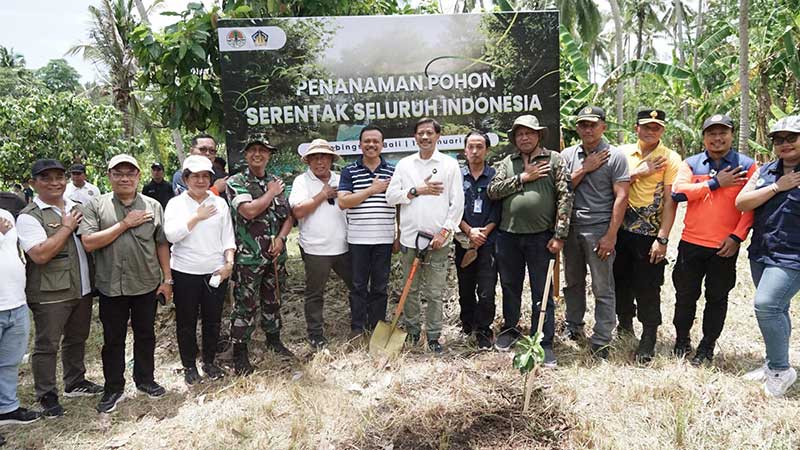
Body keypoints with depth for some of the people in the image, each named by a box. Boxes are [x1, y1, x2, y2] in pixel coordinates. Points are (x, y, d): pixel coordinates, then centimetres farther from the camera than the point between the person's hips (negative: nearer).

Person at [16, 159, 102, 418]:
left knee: (77, 339, 20)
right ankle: (46, 395, 18)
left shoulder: (77, 208, 10)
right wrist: (67, 227, -15)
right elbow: (40, 255, -22)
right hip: (50, 294, -6)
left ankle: (75, 382, 36)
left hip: (82, 288, 7)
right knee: (47, 346, 5)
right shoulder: (29, 216, -11)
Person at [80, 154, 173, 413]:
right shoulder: (96, 206, -3)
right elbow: (88, 243, -14)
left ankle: (145, 379, 32)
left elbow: (162, 244, 5)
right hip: (111, 286, -1)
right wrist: (125, 224, -16)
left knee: (145, 335, 14)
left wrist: (167, 279, 3)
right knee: (113, 340, 11)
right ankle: (113, 389, 26)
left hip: (147, 284, 2)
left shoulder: (153, 206, 3)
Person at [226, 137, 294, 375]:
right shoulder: (235, 182, -6)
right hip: (248, 257, -5)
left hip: (275, 255, 5)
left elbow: (288, 216, 12)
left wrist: (281, 237, -6)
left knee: (273, 300, 18)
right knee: (245, 305, 0)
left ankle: (274, 339, 34)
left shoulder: (276, 182, 11)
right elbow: (249, 211, -22)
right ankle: (239, 352, 12)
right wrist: (271, 193, -10)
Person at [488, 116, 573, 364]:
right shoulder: (507, 162, 11)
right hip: (508, 236, 3)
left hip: (541, 237, -3)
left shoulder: (554, 159, 1)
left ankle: (544, 343, 15)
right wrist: (523, 178, -9)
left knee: (543, 294, 3)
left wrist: (559, 235, -11)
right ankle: (510, 329, 37)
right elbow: (493, 191, -1)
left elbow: (565, 197, -5)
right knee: (510, 287, 17)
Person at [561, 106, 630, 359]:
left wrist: (611, 235, -14)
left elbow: (621, 197, -8)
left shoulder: (615, 156, -3)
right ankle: (573, 327, 33)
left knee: (603, 289, 0)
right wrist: (585, 169, -9)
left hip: (599, 230, -4)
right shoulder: (568, 155, 9)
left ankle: (601, 342, 8)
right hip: (571, 227, 4)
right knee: (573, 282, 16)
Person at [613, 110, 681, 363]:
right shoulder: (623, 153, 6)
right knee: (621, 281, 14)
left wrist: (662, 238, -14)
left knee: (648, 289, 1)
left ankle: (648, 339, 17)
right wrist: (637, 173, -13)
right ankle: (625, 323, 35)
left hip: (650, 235, -3)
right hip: (622, 230, 4)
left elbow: (670, 201, -9)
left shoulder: (670, 159, -4)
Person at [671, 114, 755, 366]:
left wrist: (738, 236, -12)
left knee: (717, 298, 10)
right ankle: (681, 340, 30)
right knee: (685, 295, 12)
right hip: (691, 243, 1)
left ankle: (707, 347, 25)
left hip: (725, 246, -1)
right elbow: (677, 192, -13)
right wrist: (715, 183, -14)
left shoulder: (747, 166, 1)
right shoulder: (691, 164, 4)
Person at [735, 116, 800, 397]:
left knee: (766, 305, -16)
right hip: (761, 253, 6)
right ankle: (774, 365, 29)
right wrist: (777, 187, -8)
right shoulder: (766, 171, 10)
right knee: (776, 310, 15)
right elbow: (741, 203, 0)